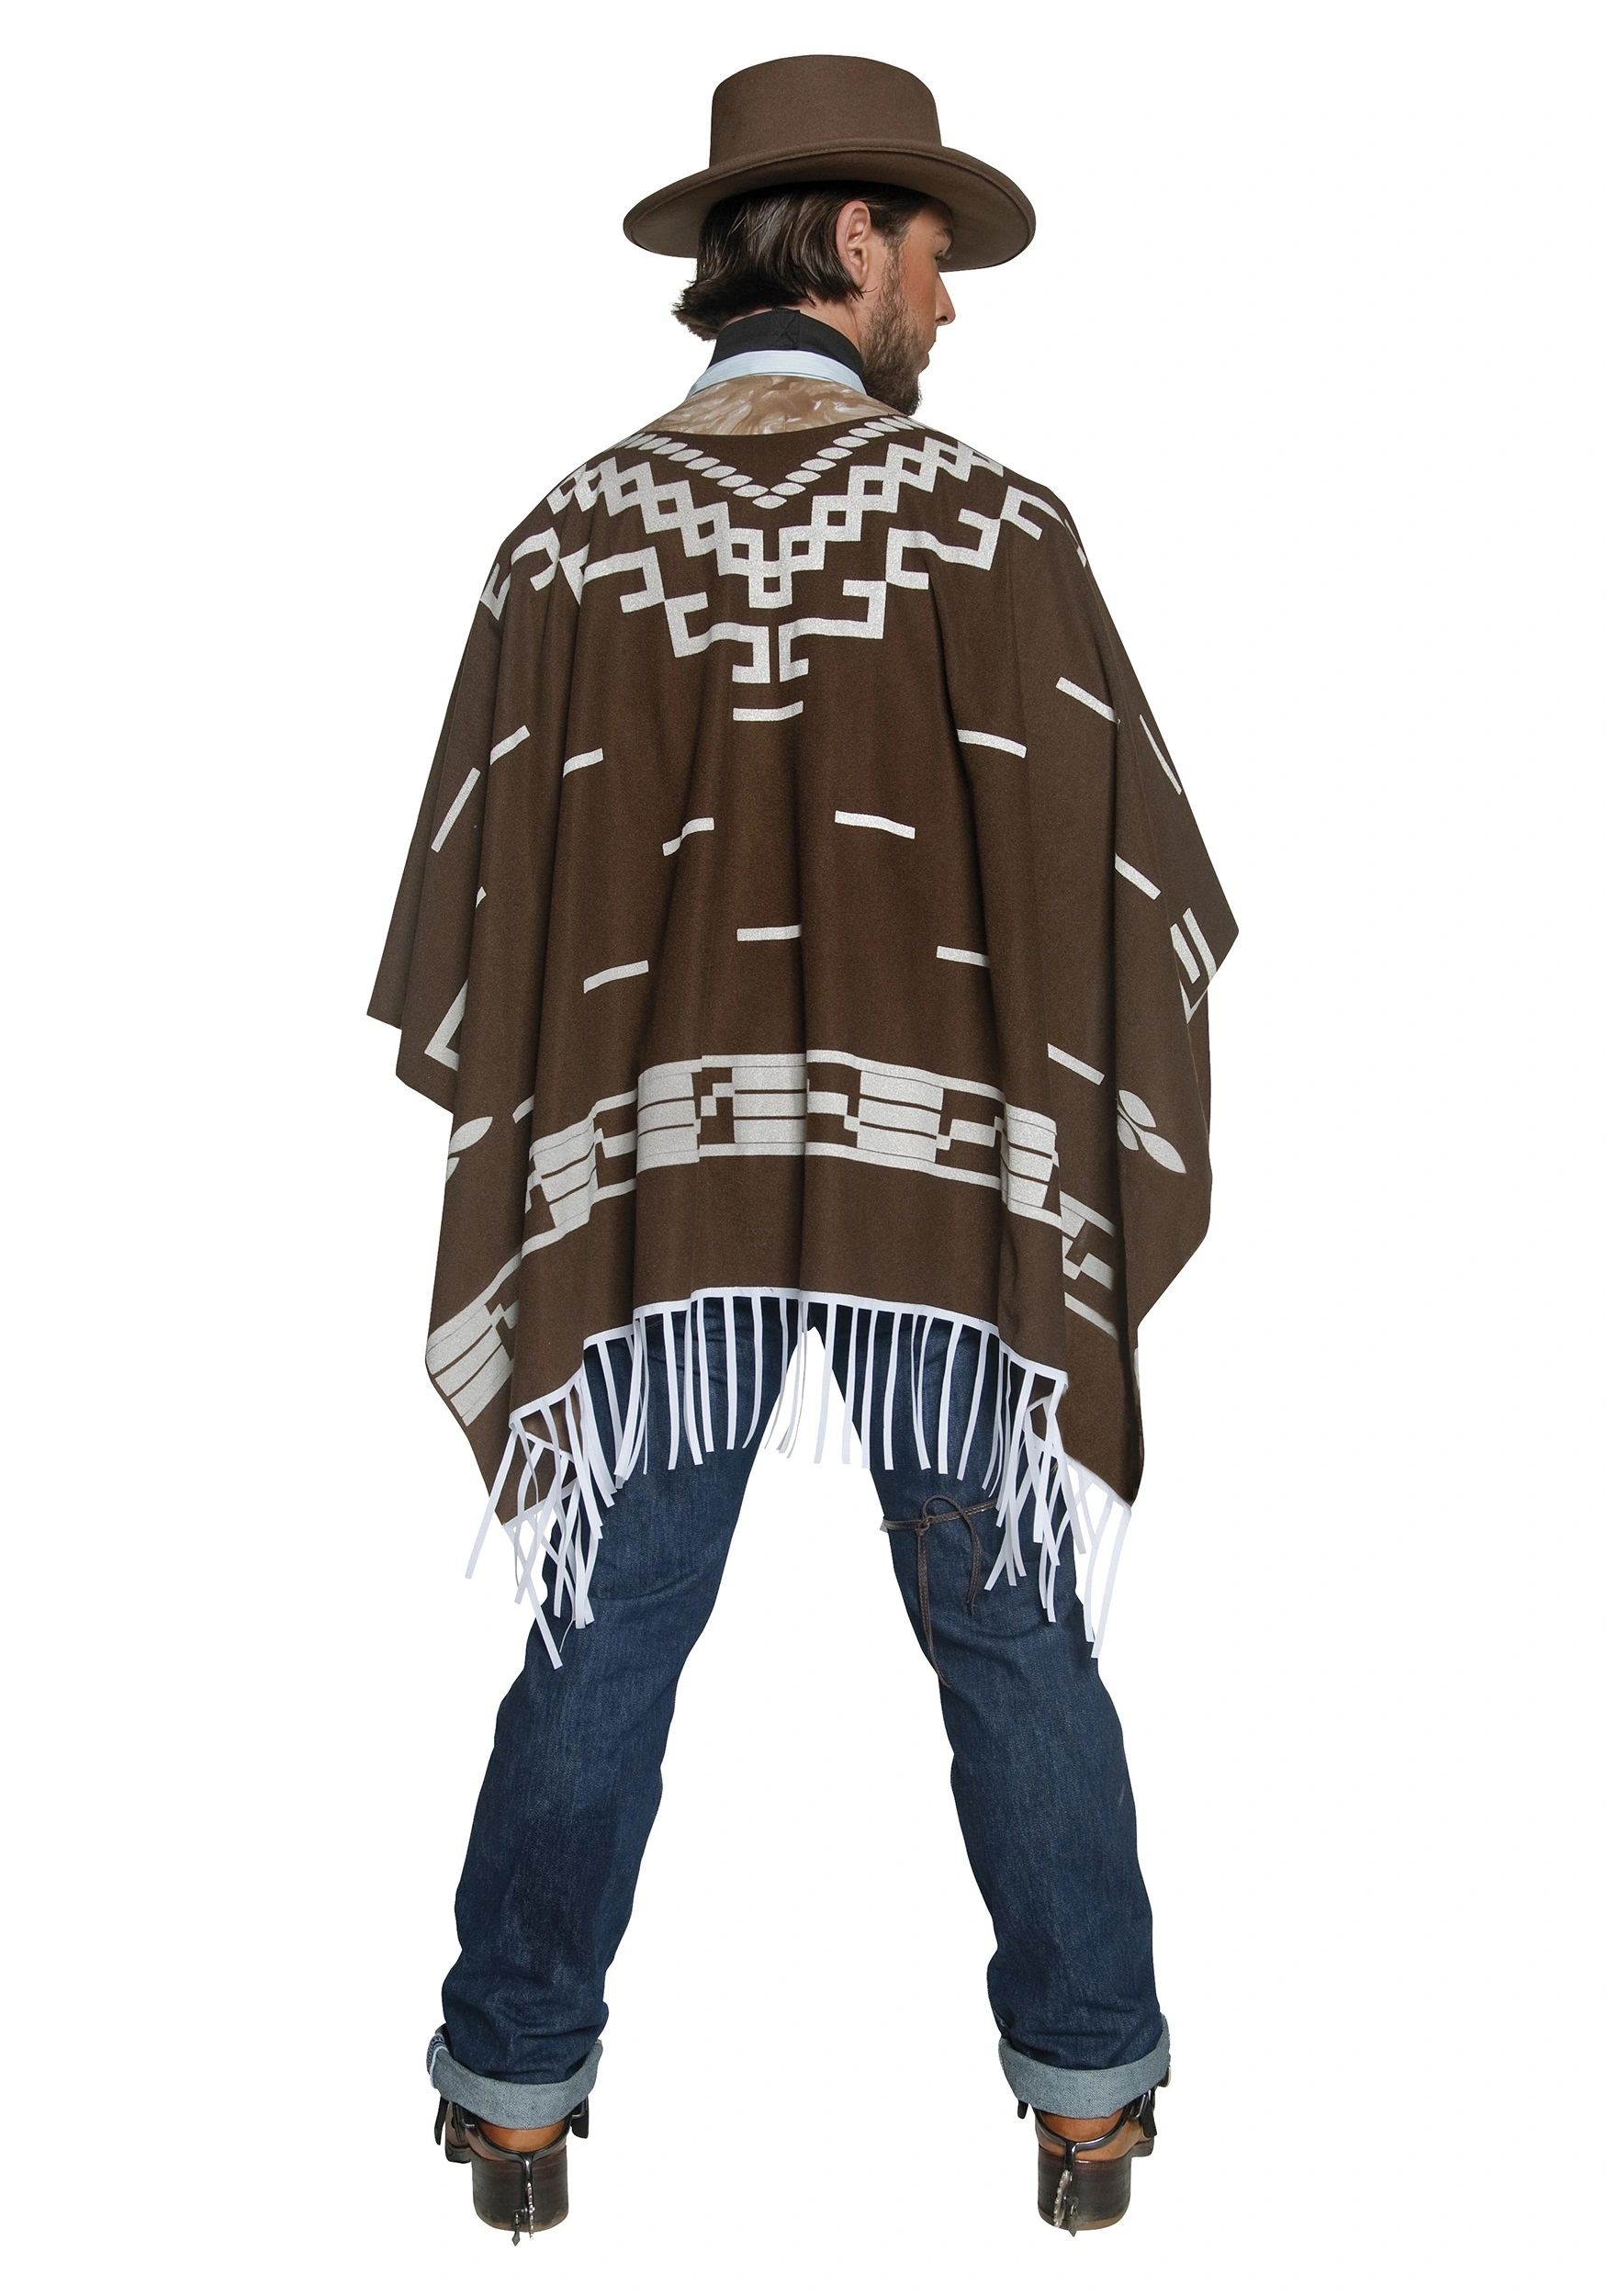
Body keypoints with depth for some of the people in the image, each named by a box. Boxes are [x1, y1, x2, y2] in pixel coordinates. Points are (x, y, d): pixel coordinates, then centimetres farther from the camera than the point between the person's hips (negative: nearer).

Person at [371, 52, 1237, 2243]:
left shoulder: (571, 532, 4)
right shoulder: (987, 518, -1)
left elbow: (477, 887, 6)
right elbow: (1124, 859, 0)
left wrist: (533, 1135, 18)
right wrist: (1099, 1124, 15)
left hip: (650, 1174, 2)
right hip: (953, 1175, -1)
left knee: (605, 1646, 11)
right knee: (1020, 1647, 11)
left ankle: (520, 2100, 24)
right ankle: (1090, 2095, 25)